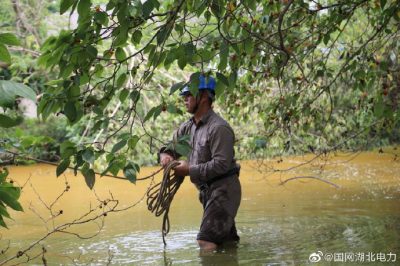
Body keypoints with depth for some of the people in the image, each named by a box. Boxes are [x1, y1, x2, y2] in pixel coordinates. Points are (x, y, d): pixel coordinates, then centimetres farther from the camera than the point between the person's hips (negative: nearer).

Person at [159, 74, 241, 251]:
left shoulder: (219, 128, -18)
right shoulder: (188, 127, 8)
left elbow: (221, 164, -24)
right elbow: (171, 146, 20)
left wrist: (190, 170, -20)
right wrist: (165, 155, -5)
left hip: (224, 189, -9)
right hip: (207, 190, 9)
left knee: (206, 241, -17)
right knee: (227, 241, 18)